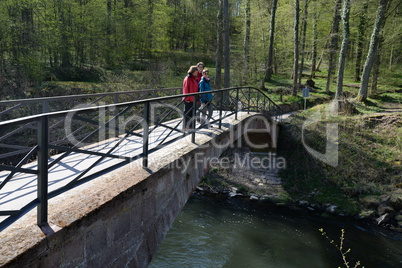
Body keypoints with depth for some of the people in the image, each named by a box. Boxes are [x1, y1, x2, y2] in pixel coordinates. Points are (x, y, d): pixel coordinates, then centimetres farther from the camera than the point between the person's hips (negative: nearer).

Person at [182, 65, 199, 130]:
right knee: (187, 113, -2)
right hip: (188, 100, -8)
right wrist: (187, 98, -17)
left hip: (193, 99, 8)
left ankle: (191, 126, 20)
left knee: (192, 113, 12)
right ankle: (185, 127, 4)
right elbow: (185, 89, -15)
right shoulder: (187, 78, -12)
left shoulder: (194, 78, 14)